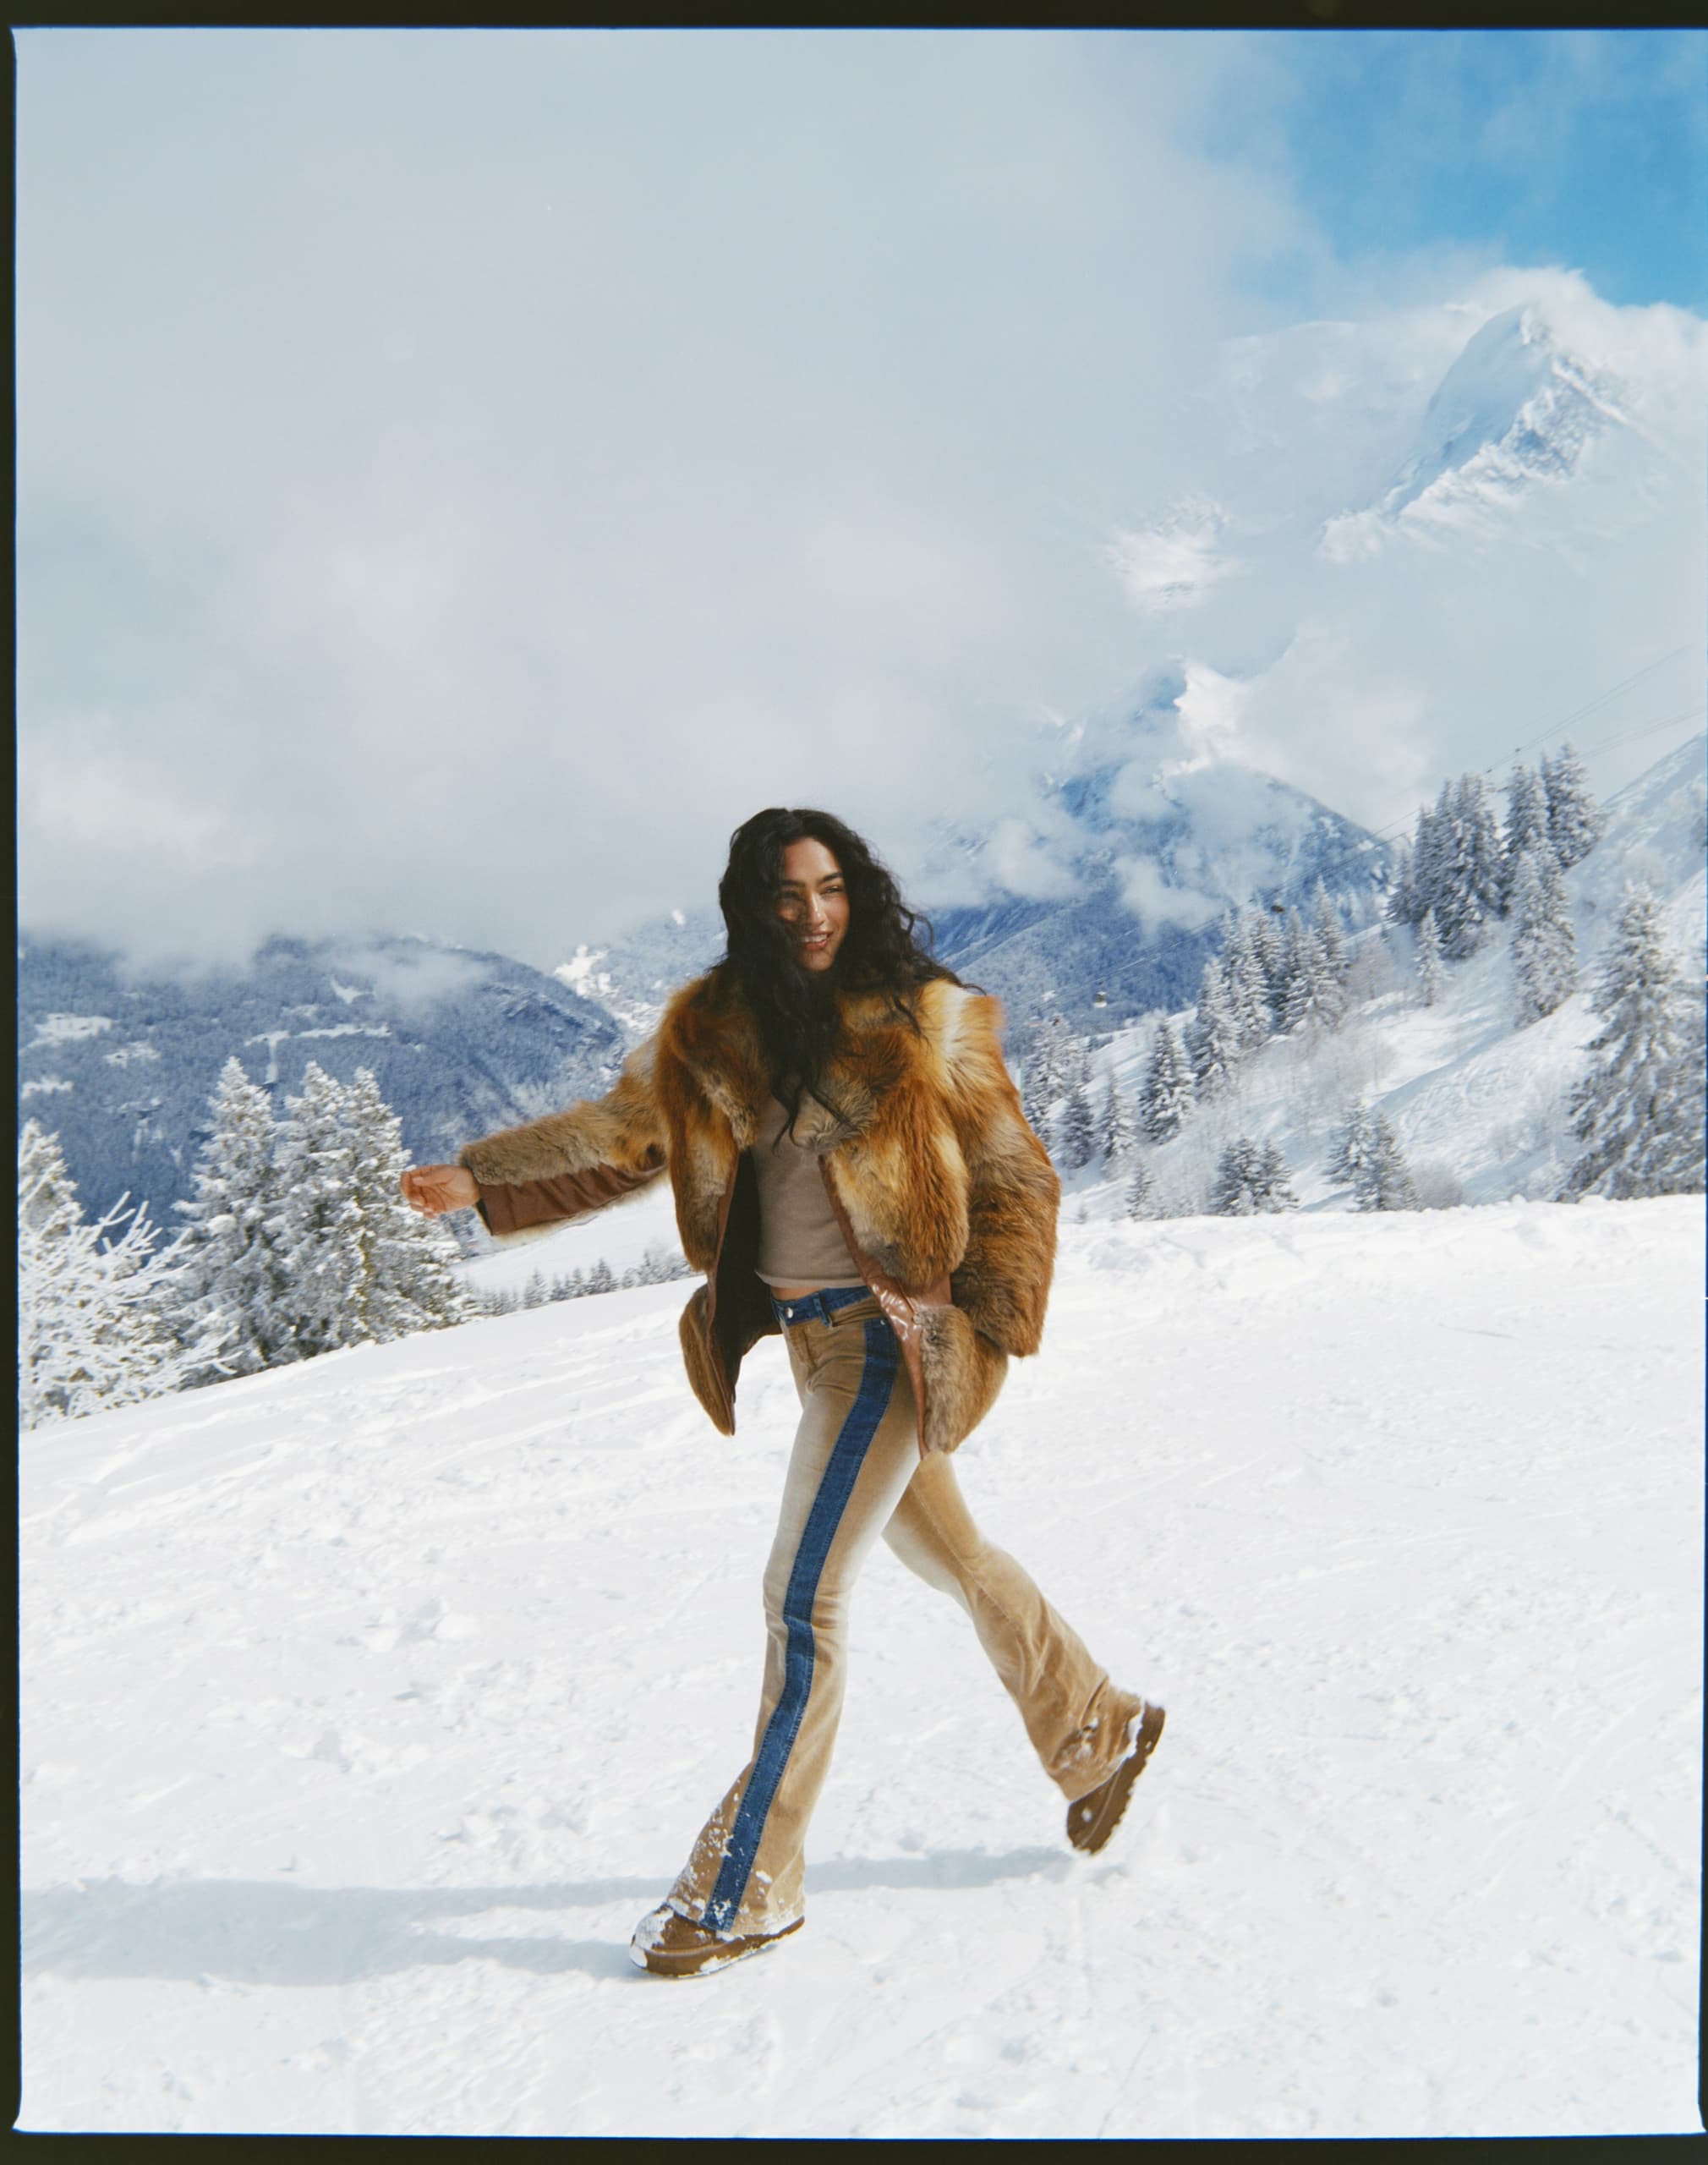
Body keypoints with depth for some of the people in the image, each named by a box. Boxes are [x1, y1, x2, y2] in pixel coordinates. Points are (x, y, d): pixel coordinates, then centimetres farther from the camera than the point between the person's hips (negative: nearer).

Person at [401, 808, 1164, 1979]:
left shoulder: (927, 1022, -9)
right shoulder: (717, 1030, 4)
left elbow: (1015, 1179, -4)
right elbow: (626, 1126, 10)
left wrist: (988, 1331, -11)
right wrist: (480, 1179, 2)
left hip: (891, 1331, -6)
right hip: (809, 1335, 6)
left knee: (804, 1598, -7)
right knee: (950, 1555, 19)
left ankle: (749, 1889, 3)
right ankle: (1099, 1731, 41)